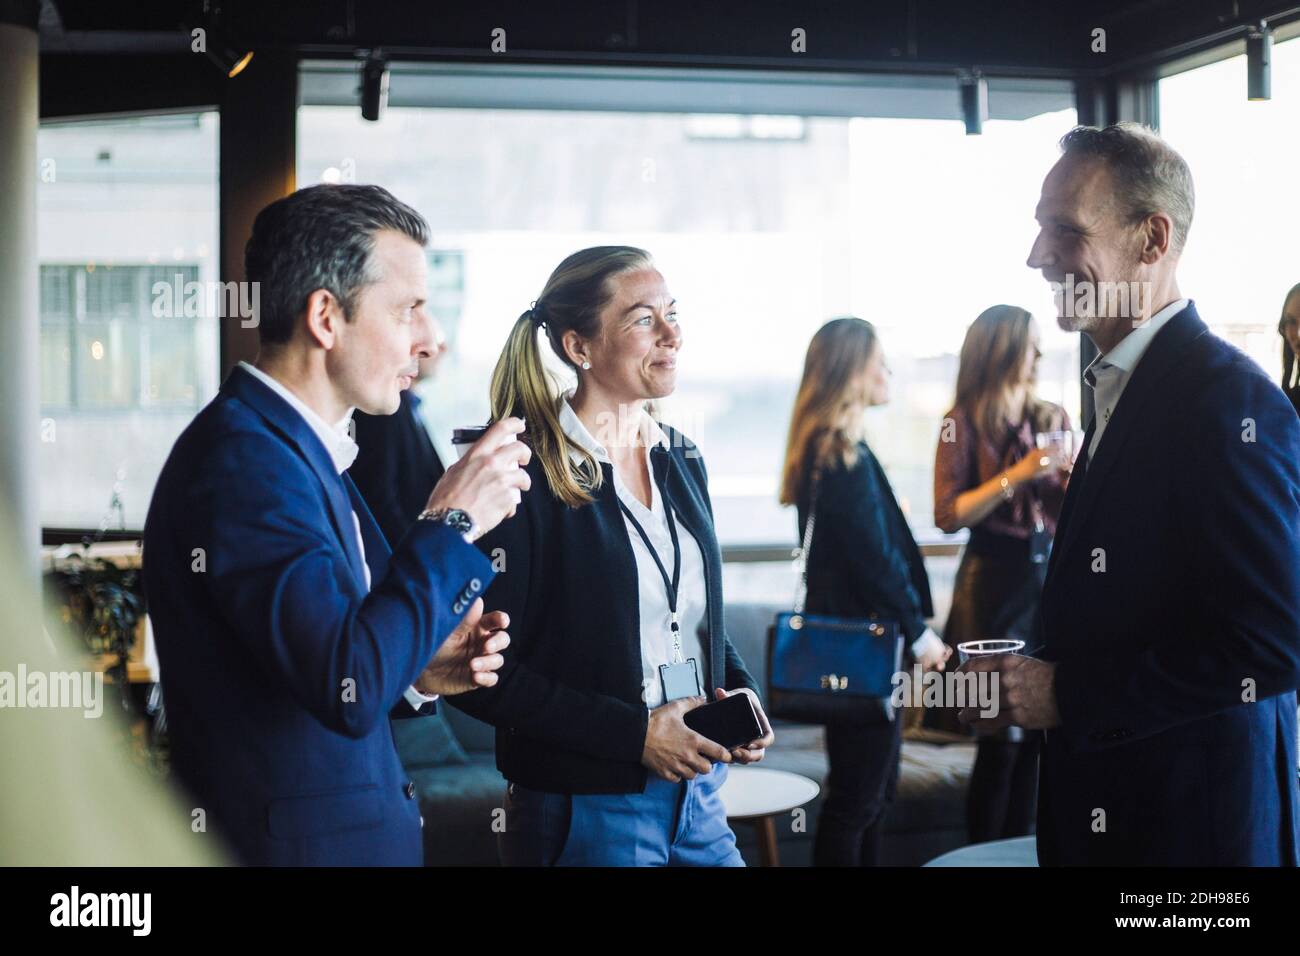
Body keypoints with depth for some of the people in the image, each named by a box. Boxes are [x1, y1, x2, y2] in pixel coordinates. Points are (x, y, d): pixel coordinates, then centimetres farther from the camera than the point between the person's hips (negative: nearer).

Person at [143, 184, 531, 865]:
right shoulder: (241, 458, -21)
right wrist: (452, 523, -21)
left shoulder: (299, 448, 10)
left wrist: (416, 672, -1)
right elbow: (349, 690, -29)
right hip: (300, 841, -9)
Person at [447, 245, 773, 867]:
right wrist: (634, 733, -18)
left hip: (698, 794, 7)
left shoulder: (681, 460, 9)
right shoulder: (526, 477, -15)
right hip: (586, 810, -6)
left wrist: (739, 688, 0)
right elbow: (484, 673, -16)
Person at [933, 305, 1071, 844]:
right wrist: (1017, 475, -16)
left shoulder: (1052, 418, 10)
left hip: (1052, 574, 5)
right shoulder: (965, 422, -4)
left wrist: (1075, 475, -6)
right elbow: (949, 515, -11)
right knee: (1003, 734, -5)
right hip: (996, 581, -4)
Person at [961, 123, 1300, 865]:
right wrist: (1029, 677, 0)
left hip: (1191, 822, -8)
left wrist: (1066, 694, -19)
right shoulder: (1122, 388, 11)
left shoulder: (1230, 399, -18)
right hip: (1105, 804, 8)